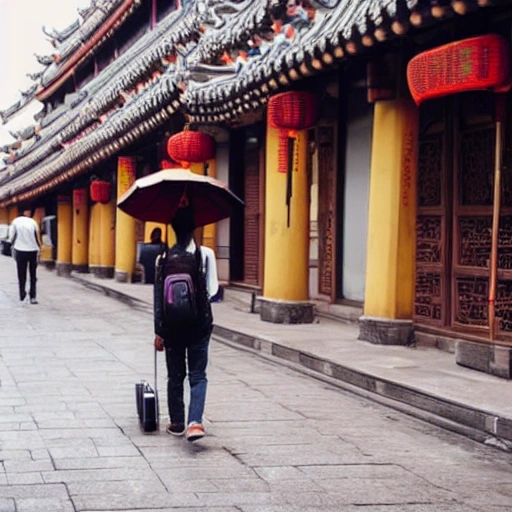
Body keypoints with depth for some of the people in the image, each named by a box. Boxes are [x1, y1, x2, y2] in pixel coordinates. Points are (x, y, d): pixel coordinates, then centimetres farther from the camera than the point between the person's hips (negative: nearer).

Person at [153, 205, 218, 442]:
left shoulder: (164, 258, -5)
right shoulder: (206, 254, -8)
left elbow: (159, 298, -3)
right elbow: (212, 290, -7)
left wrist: (159, 331, 2)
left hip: (172, 325, 1)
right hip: (200, 324, -1)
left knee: (175, 376, 13)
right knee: (198, 375, 4)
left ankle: (177, 423, 21)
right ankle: (195, 421, -13)